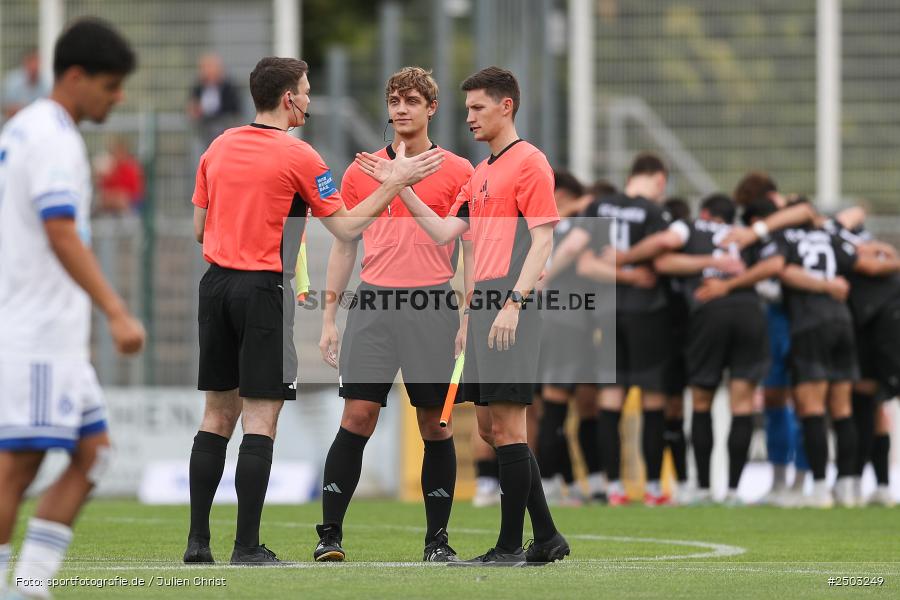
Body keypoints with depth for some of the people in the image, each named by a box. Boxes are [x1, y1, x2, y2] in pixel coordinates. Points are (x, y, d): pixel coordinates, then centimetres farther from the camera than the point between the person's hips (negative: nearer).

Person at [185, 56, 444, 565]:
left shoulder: (218, 148, 9)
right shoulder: (298, 157, -9)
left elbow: (199, 227, 14)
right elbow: (346, 227, -4)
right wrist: (396, 183, 1)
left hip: (217, 284, 6)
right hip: (263, 290, -6)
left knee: (218, 415, 11)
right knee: (260, 421, -4)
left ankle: (198, 540, 10)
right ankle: (248, 547, -7)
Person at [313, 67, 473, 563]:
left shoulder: (457, 172, 4)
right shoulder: (360, 173, 11)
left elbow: (472, 251, 2)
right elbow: (343, 247, 15)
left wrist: (467, 321, -6)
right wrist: (329, 318, 9)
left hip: (433, 304, -1)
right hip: (373, 300, 1)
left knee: (436, 424, 1)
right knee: (357, 416, -6)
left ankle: (437, 539, 8)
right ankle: (330, 533, -3)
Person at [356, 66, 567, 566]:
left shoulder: (529, 163, -7)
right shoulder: (482, 173, 21)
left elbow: (542, 241, -13)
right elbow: (445, 232, 20)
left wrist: (514, 303, -21)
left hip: (510, 311, -9)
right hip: (483, 306, 9)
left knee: (507, 425, -8)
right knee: (491, 426, 10)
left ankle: (510, 546, -5)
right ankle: (547, 538, 15)